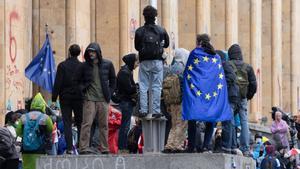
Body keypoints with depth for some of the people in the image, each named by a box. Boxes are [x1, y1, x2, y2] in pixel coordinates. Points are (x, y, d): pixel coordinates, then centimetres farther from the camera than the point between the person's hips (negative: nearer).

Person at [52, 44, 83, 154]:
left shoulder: (62, 66, -6)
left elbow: (57, 83, -7)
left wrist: (54, 99, -4)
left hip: (65, 98, -1)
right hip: (79, 98, 1)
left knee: (67, 123, 1)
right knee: (80, 123, 10)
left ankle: (69, 148, -7)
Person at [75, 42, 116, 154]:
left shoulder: (107, 65, 5)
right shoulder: (84, 66, 4)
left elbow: (113, 80, 15)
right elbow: (77, 81, 13)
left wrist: (109, 93, 6)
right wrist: (83, 90, 1)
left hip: (103, 100, 2)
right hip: (89, 100, -2)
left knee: (104, 125, 6)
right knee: (87, 124, -8)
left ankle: (104, 149, 11)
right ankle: (84, 148, -10)